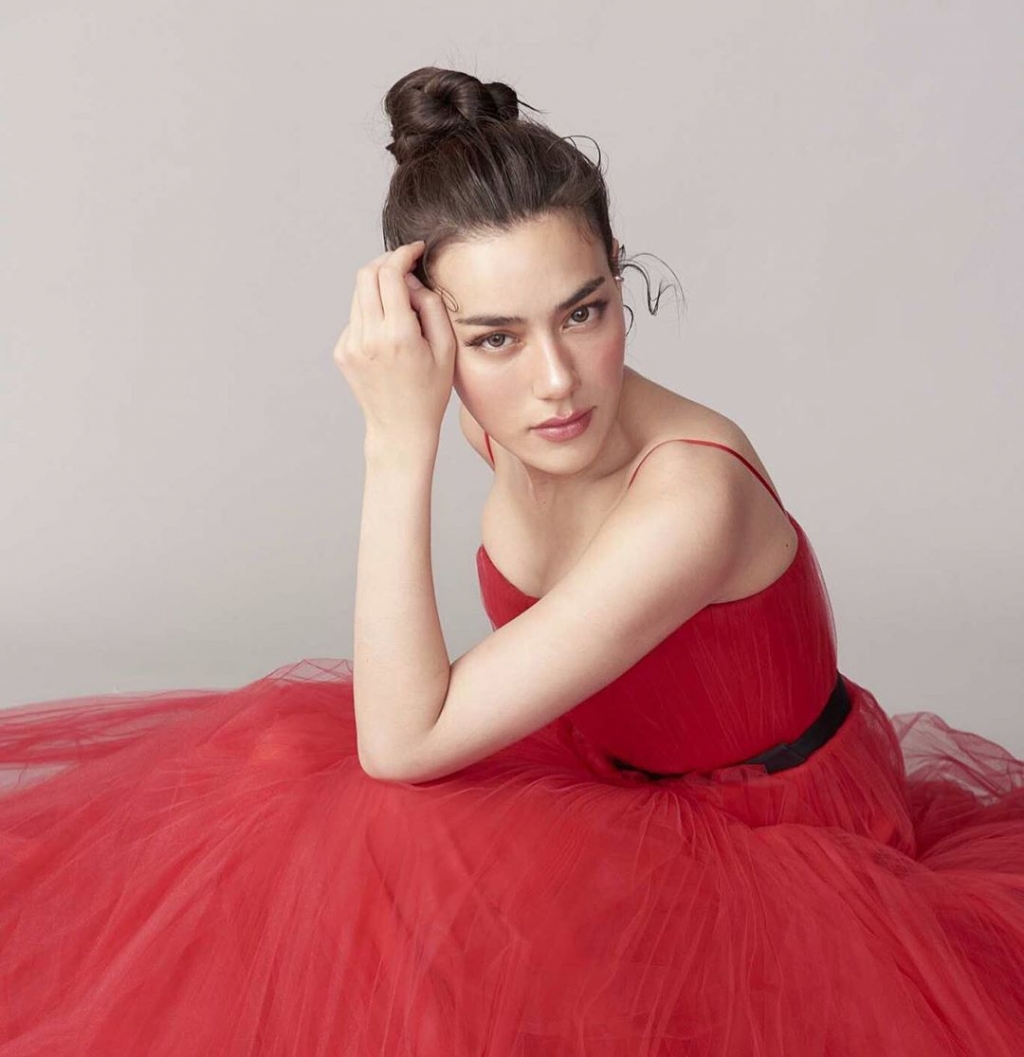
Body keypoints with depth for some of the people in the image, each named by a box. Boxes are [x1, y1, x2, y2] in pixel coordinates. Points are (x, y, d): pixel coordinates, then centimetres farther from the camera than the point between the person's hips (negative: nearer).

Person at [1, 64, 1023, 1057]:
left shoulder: (691, 496, -36)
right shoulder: (502, 413, -13)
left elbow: (400, 746, -35)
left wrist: (400, 442, -38)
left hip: (782, 849, -6)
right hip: (614, 767, 7)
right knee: (287, 755, 0)